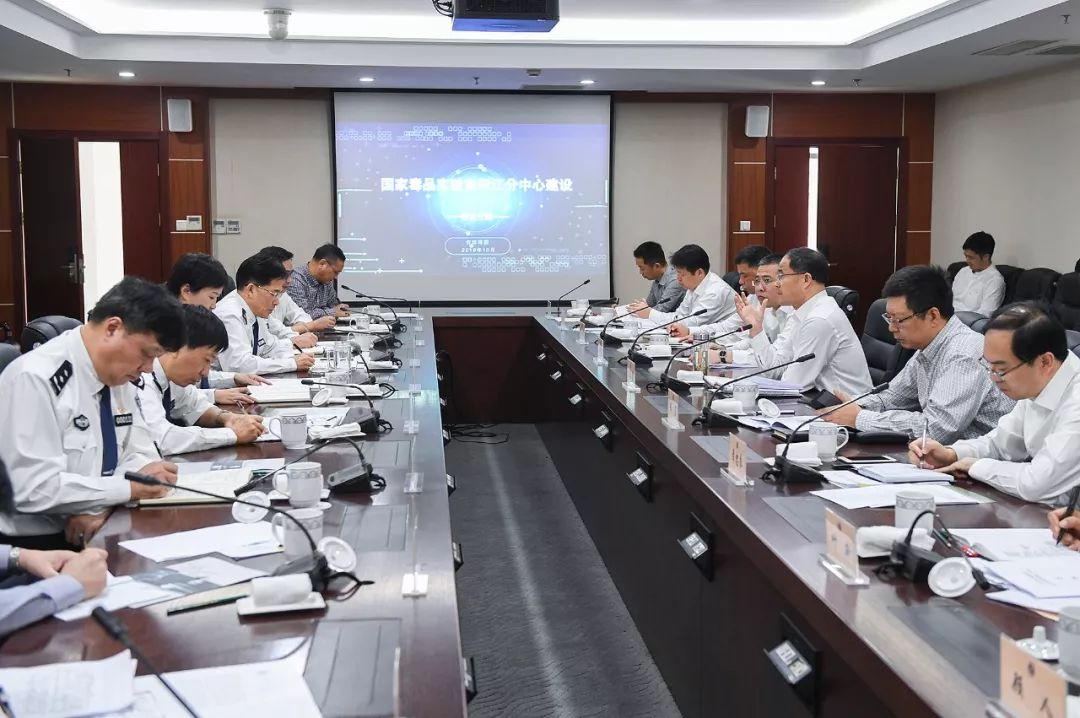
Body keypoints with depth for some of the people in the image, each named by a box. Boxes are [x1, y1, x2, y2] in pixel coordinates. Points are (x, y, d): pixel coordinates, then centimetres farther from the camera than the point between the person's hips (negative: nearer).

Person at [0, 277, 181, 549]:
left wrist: (101, 506, -12)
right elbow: (32, 488, -23)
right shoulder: (35, 379, -19)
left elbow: (139, 452, 7)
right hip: (33, 546, -7)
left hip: (98, 532, 7)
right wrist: (130, 487, -21)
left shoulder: (116, 375, 5)